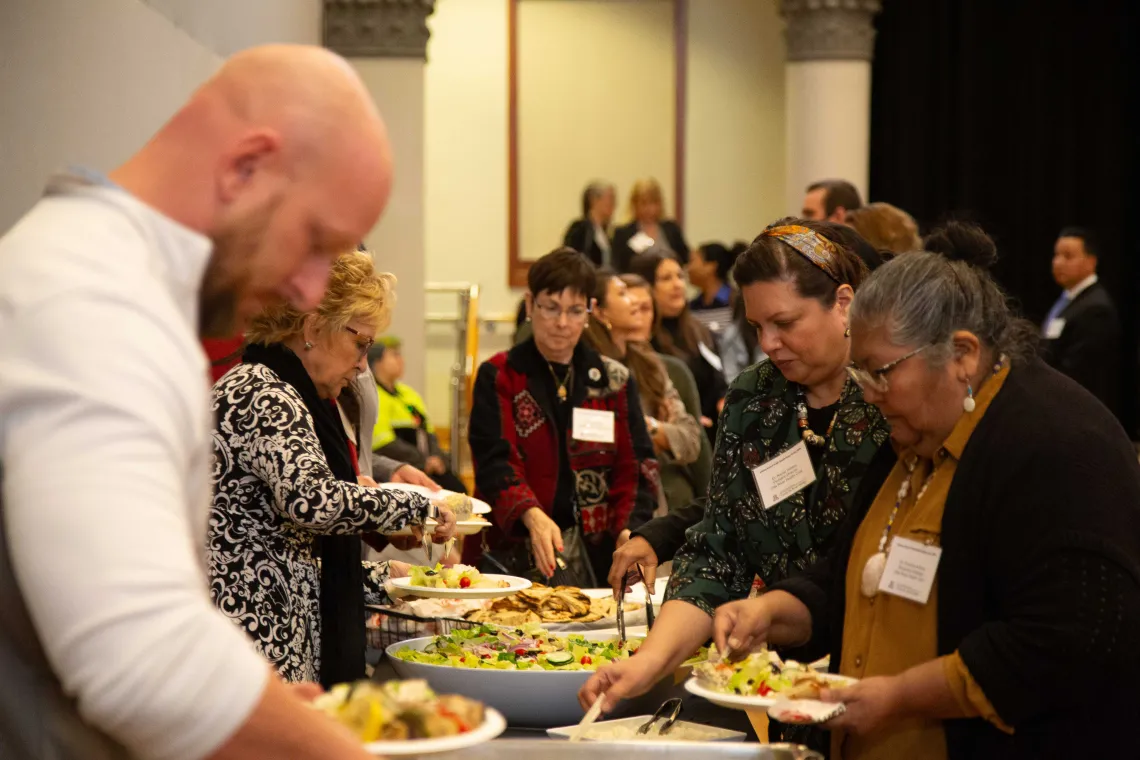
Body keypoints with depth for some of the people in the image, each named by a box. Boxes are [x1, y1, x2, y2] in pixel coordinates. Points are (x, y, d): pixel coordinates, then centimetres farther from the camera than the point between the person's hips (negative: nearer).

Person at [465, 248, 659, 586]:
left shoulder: (614, 381, 15)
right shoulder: (498, 377, 7)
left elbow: (636, 467, 8)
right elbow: (495, 463, -6)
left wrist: (628, 532, -13)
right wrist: (532, 516, -27)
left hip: (595, 555, 2)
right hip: (513, 553, -2)